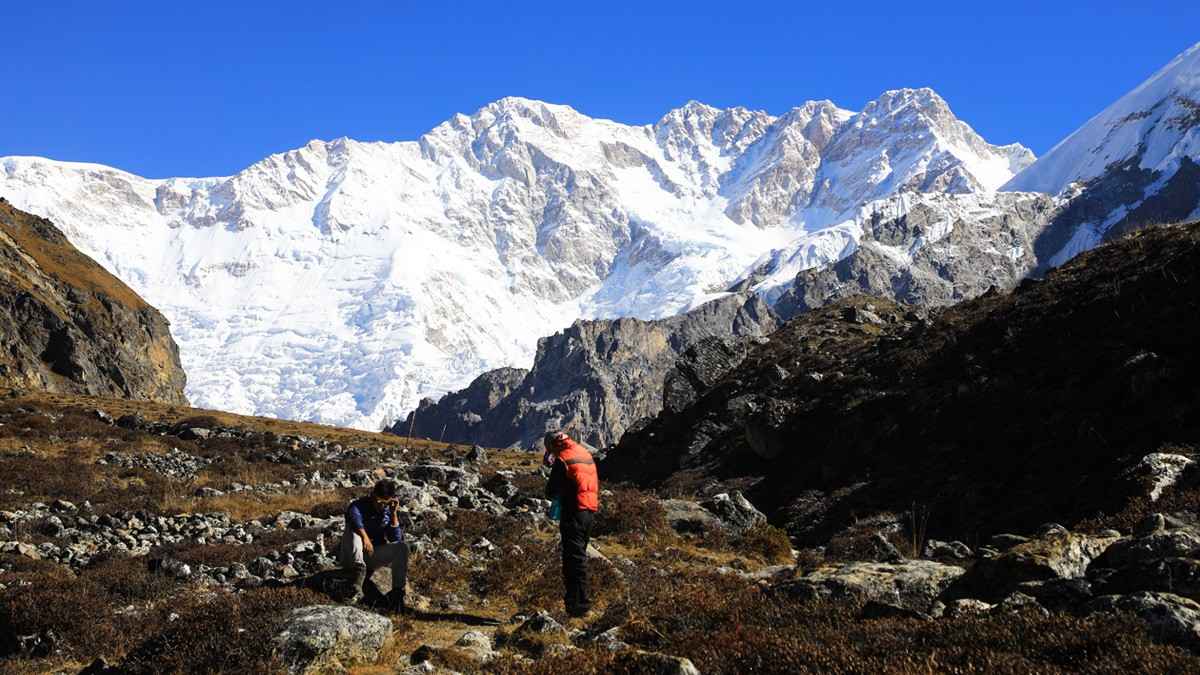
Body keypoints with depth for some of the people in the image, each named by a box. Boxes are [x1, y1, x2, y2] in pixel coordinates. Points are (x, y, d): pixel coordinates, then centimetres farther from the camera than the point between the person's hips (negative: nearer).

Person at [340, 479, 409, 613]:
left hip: (373, 556, 3)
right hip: (352, 556, -3)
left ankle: (397, 592, -24)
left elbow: (396, 539, -8)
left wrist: (394, 514, -15)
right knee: (352, 531, -31)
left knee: (402, 547, -19)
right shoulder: (359, 505, -11)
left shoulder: (389, 511, 3)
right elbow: (354, 516, -36)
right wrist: (364, 536, -49)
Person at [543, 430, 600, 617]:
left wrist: (552, 494, 9)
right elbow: (596, 485, 19)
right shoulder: (586, 455, 13)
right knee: (579, 555, 17)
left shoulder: (562, 460, -12)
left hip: (574, 511, -8)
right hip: (590, 511, 8)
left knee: (574, 558, -6)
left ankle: (579, 604, -7)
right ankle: (574, 598, 24)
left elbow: (552, 491, -10)